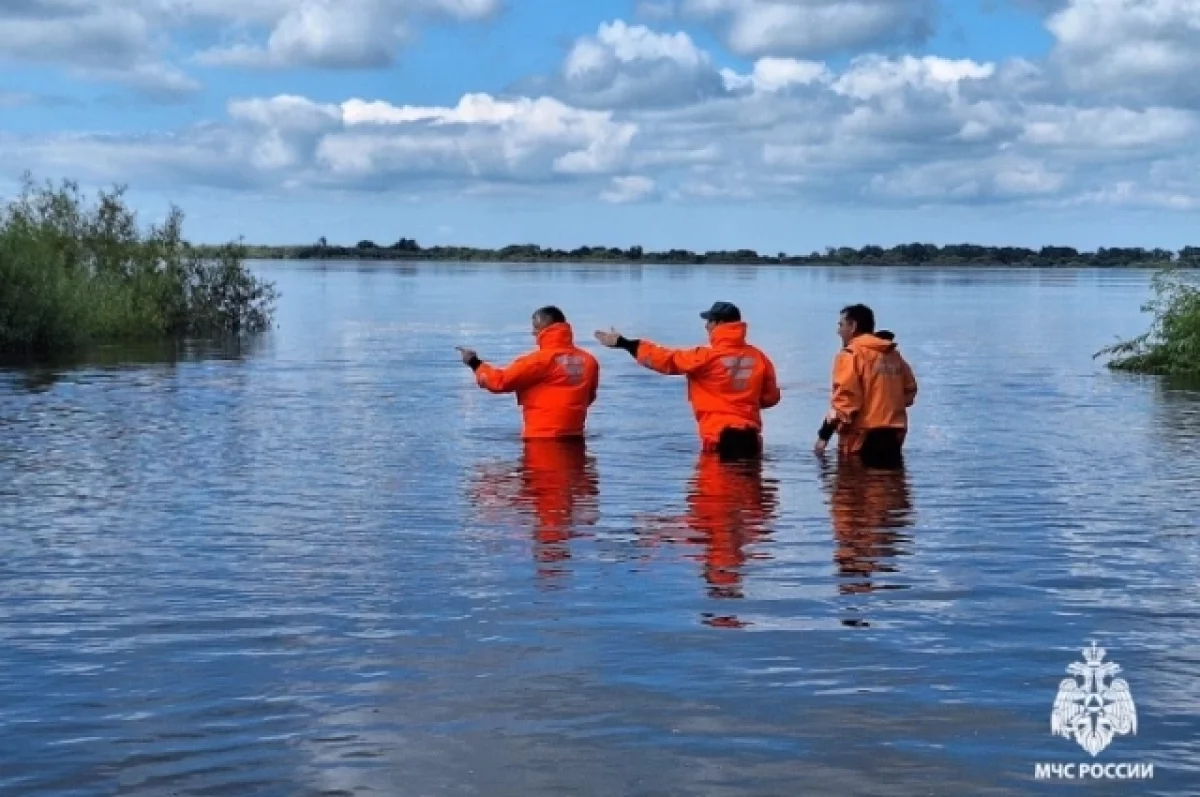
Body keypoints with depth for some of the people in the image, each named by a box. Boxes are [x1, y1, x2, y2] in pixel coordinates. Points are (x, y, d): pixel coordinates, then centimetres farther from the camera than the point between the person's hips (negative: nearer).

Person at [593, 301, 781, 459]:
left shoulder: (707, 357, -11)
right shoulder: (759, 357, 5)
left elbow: (667, 359, -7)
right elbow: (771, 397, 11)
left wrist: (625, 343, -2)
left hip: (720, 435, -5)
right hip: (750, 435, 5)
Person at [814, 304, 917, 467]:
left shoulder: (851, 354, -9)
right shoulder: (893, 354, 13)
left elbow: (845, 398, -17)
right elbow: (909, 390, 20)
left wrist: (824, 435, -14)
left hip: (862, 437, -7)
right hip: (893, 435, 7)